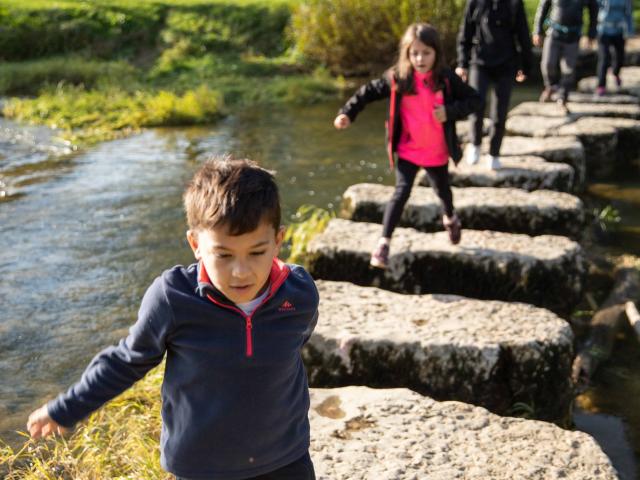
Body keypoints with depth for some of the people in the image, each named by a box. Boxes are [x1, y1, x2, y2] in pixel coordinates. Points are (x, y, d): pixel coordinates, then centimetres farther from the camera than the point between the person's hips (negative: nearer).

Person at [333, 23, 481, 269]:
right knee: (401, 193, -13)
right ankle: (384, 242, -9)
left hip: (437, 152, 1)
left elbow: (473, 99, -5)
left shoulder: (446, 79, -12)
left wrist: (450, 111, -21)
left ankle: (450, 218, 56)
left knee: (442, 190, 24)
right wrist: (347, 112, -11)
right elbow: (369, 91, -1)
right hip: (407, 150, -1)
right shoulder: (397, 78, -12)